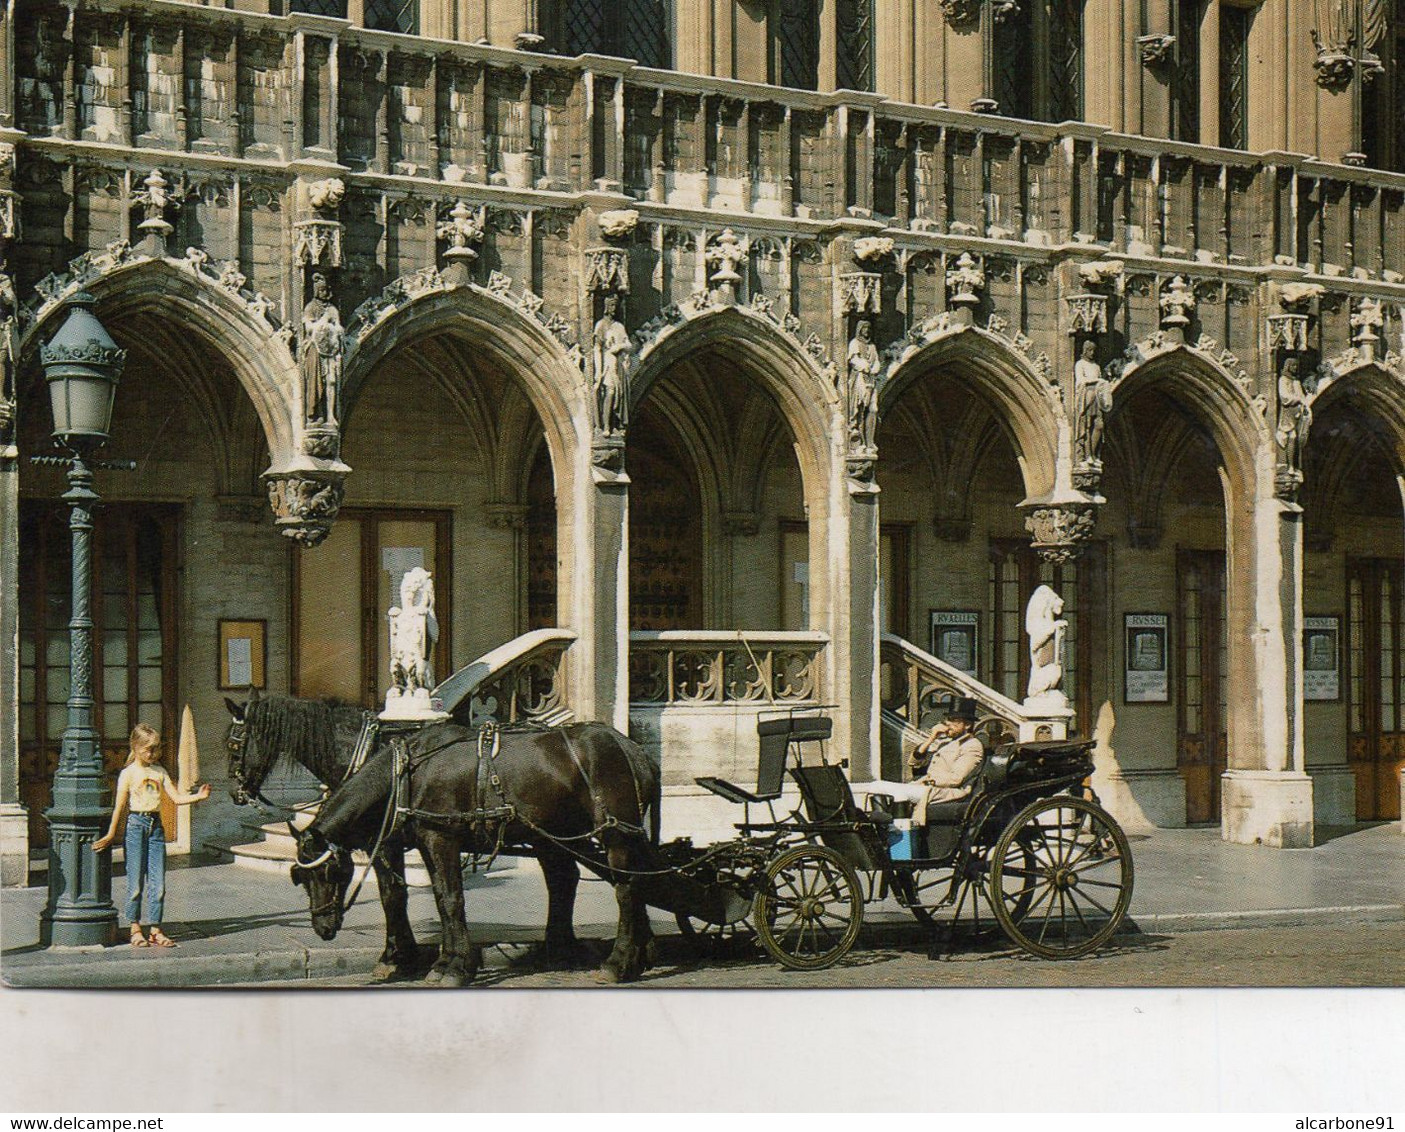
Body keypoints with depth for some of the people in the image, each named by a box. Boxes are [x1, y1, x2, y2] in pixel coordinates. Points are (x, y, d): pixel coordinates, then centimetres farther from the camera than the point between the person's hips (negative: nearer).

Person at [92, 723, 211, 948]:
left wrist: (198, 796, -6)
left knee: (158, 882, 2)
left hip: (156, 825, 5)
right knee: (136, 881, -1)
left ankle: (156, 929, 7)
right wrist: (112, 834, -4)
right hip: (136, 824, -5)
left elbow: (177, 798, 10)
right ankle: (135, 930, 7)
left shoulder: (159, 771, 12)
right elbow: (120, 806, -3)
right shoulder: (128, 773, -3)